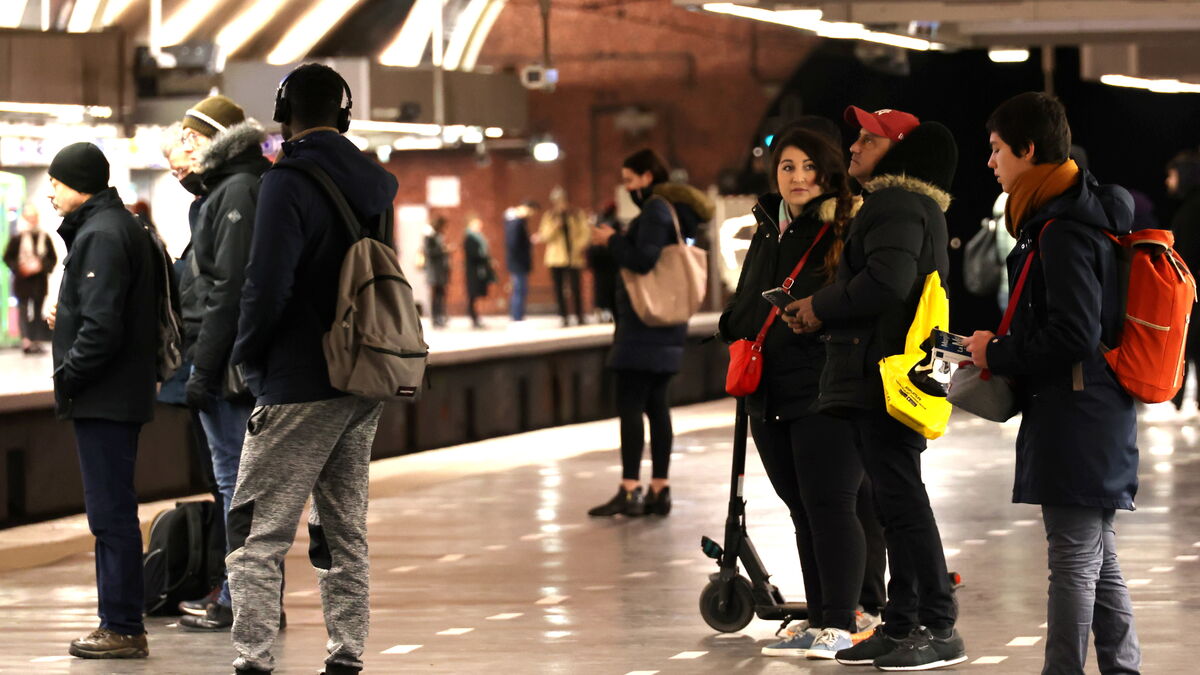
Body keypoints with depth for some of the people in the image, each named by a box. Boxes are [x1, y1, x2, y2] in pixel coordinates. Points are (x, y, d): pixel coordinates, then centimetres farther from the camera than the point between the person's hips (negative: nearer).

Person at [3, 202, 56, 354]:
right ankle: (25, 341, -12)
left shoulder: (44, 237, 3)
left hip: (39, 281, 2)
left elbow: (53, 258, 6)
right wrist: (20, 268, -14)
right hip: (22, 280, -2)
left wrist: (41, 266, -11)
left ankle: (37, 342, 10)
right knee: (23, 310, -6)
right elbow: (7, 257, -1)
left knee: (37, 312, 7)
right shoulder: (18, 238, -3)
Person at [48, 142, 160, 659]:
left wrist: (68, 377, -13)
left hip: (104, 399, -11)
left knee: (111, 514, -7)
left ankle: (124, 630, -4)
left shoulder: (101, 235, -16)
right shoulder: (120, 227, 16)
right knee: (112, 514, 14)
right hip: (121, 396, 11)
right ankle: (119, 624, 19)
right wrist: (65, 317, 10)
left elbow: (102, 325, -23)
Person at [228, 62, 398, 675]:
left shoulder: (287, 184, -14)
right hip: (364, 386, 7)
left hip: (299, 388, -7)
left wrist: (247, 353, -4)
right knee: (344, 533, 15)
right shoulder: (378, 184, 9)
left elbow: (266, 285, -18)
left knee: (256, 533, -5)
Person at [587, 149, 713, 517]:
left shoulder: (656, 211, -13)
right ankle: (660, 490, 10)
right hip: (665, 328, 10)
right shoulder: (670, 210, 16)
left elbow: (644, 259, -22)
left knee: (630, 405, -9)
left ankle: (630, 490, -11)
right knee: (655, 404, 10)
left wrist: (612, 240, -9)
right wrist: (621, 241, 14)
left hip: (644, 324, -10)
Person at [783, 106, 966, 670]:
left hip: (888, 378, -11)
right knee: (893, 502, 13)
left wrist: (821, 307, -12)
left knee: (902, 500, -10)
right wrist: (819, 313, 10)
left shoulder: (898, 206, -11)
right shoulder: (892, 203, 24)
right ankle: (901, 626, 17)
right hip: (873, 379, 11)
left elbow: (886, 282, -25)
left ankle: (939, 629, -9)